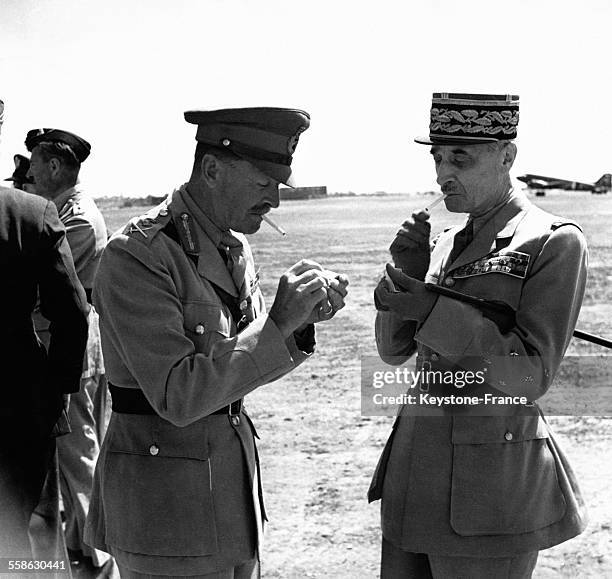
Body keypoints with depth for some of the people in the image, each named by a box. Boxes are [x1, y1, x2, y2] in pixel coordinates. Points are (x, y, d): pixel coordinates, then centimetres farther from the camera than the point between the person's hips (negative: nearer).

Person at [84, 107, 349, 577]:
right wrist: (279, 323, -25)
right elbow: (178, 396, -24)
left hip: (233, 468, 8)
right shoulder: (136, 254, -19)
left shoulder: (234, 247, 6)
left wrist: (304, 317, -5)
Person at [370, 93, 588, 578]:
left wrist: (436, 312, -23)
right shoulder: (447, 245, 11)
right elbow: (394, 351, 11)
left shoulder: (555, 242, -10)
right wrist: (407, 273, -5)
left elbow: (531, 377, -15)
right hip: (415, 459, 7)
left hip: (490, 481, -7)